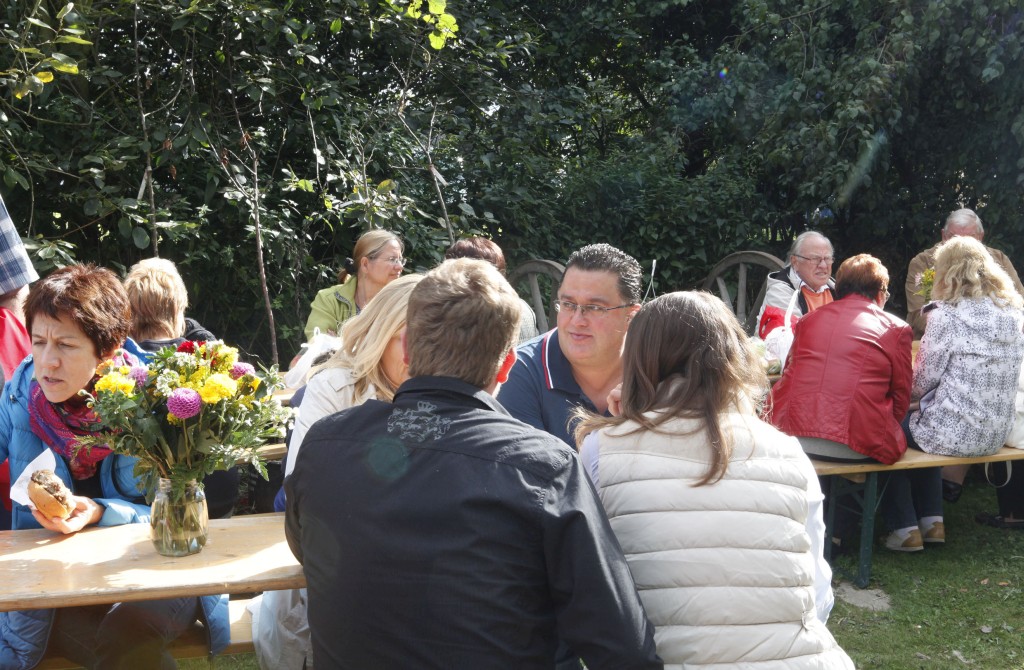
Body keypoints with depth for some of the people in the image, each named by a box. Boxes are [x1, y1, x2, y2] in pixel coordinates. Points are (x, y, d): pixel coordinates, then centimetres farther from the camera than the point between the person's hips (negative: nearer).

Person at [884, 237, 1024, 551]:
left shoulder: (946, 316, -17)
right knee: (917, 420, 32)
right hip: (996, 434, 7)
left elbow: (922, 383, -11)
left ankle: (905, 529, 20)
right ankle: (932, 522, 30)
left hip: (955, 434, -7)